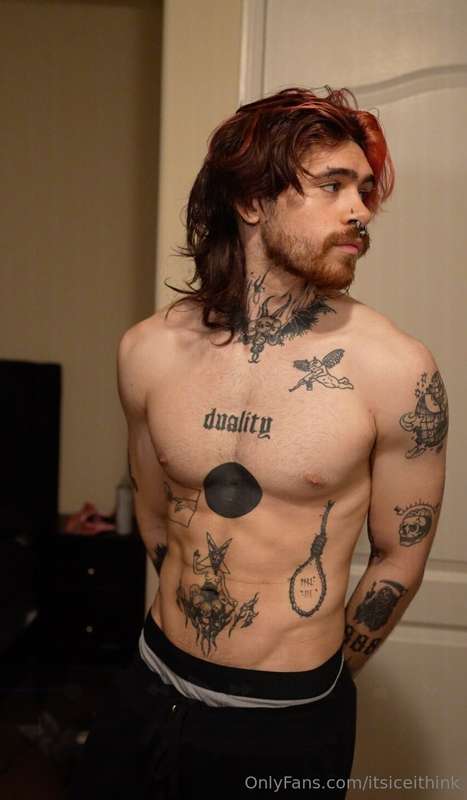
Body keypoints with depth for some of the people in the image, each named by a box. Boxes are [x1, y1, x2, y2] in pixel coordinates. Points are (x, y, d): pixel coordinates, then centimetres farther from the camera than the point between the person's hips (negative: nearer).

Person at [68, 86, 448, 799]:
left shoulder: (396, 368, -18)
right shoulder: (148, 350, -8)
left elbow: (399, 559, -5)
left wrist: (319, 678, 8)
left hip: (288, 724, -3)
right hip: (150, 691, 3)